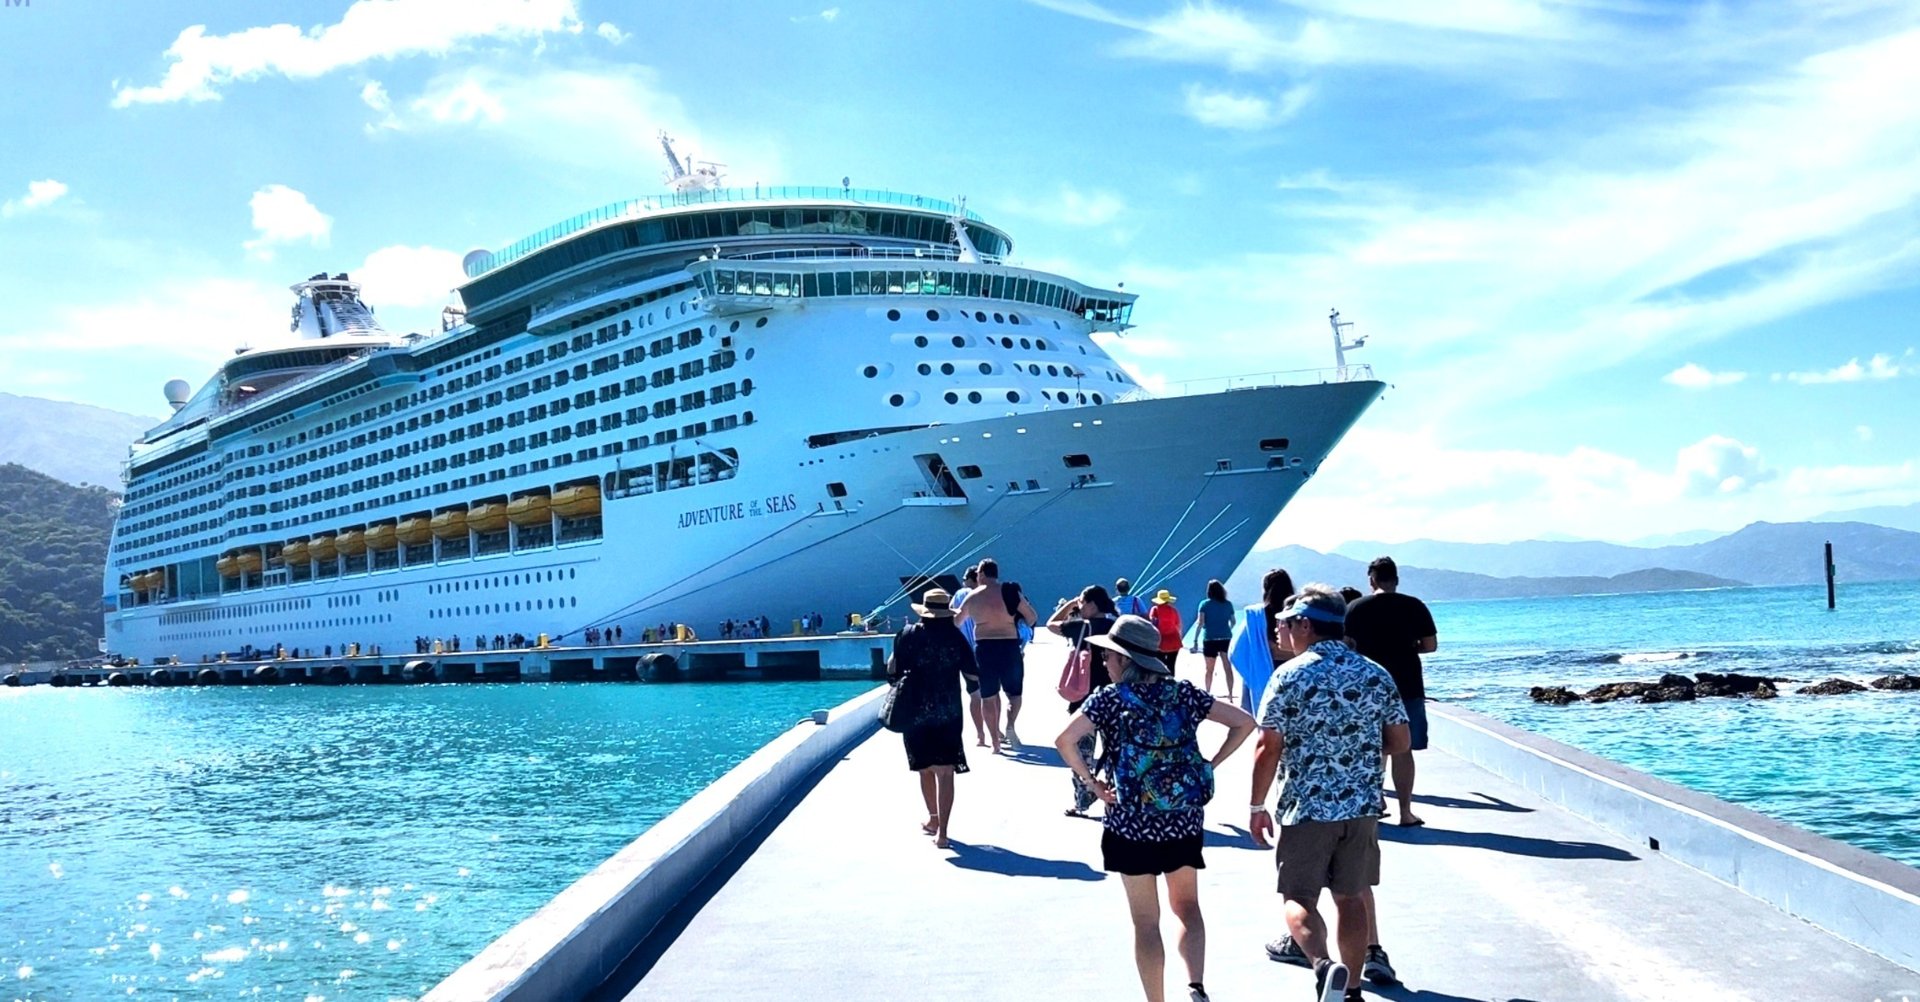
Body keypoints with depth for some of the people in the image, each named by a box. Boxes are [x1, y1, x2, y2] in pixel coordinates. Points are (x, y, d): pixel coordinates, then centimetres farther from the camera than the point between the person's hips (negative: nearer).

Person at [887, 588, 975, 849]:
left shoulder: (908, 636, -3)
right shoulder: (955, 637, -3)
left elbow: (893, 670, -2)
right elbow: (972, 673, 0)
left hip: (915, 712, 1)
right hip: (948, 713, -1)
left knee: (925, 768, 18)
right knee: (945, 772, -2)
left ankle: (933, 819, 33)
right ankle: (941, 831, -10)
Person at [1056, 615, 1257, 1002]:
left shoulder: (1110, 699, -8)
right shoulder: (1183, 692, 3)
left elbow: (1064, 741, -22)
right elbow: (1244, 722, 4)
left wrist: (1091, 782, -9)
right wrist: (1209, 764, 6)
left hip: (1132, 823, -3)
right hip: (1185, 821, 3)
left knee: (1146, 920, 8)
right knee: (1186, 906, 17)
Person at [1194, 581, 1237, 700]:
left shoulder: (1205, 604, -2)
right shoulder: (1228, 604, 6)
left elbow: (1200, 623, -9)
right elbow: (1233, 622, 11)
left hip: (1210, 639, -2)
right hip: (1226, 638, 2)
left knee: (1209, 669, 9)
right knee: (1228, 668, 1)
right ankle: (1230, 695, -3)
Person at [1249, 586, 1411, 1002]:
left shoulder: (1289, 675, -9)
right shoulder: (1376, 675, 3)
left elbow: (1268, 747, -9)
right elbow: (1399, 741, 7)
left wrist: (1257, 806, 0)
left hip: (1306, 808, -4)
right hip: (1362, 807, 4)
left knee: (1299, 897, 3)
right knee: (1351, 896, 13)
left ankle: (1324, 966, -21)